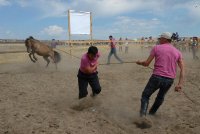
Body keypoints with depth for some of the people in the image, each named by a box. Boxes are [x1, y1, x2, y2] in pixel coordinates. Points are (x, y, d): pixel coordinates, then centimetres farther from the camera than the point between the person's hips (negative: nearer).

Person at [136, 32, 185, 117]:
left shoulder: (156, 48, 0)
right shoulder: (177, 52, 10)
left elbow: (146, 63, -2)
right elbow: (182, 69, 1)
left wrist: (140, 62, 19)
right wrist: (180, 84, -2)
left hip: (157, 77, -4)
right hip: (170, 80, 4)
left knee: (145, 95, 12)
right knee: (161, 97, 27)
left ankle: (142, 116, -2)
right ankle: (151, 113, 43)